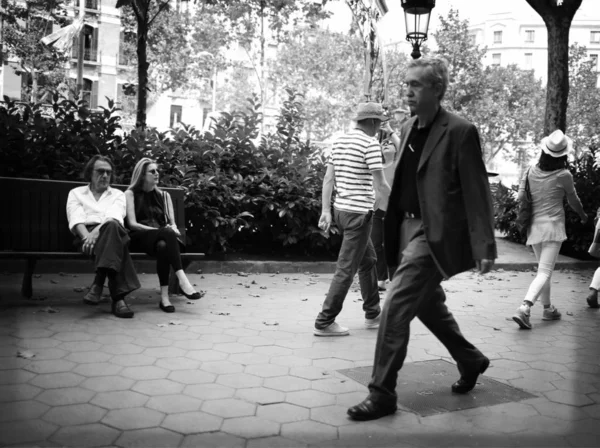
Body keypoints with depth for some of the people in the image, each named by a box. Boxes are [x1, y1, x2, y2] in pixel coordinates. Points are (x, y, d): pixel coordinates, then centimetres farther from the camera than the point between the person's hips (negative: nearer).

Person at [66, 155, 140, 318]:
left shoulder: (117, 194, 22)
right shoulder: (76, 193, 22)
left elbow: (114, 218, -1)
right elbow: (76, 220, 3)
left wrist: (96, 231, -24)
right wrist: (87, 236, -21)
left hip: (111, 233, 1)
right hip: (85, 234, -1)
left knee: (112, 226, -40)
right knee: (116, 245, -38)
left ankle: (98, 283, -43)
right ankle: (118, 297, -49)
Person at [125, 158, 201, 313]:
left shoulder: (163, 195, 22)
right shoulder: (131, 194, 9)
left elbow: (172, 223, 14)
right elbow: (132, 223, -5)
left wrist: (172, 228, -13)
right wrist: (164, 230, -16)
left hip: (161, 238, 3)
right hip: (139, 238, -3)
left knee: (163, 246, -36)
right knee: (168, 234, -36)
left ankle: (164, 297, -44)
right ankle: (182, 279, -46)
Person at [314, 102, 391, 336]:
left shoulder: (340, 141, 12)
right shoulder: (370, 144, -12)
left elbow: (328, 179, 10)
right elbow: (380, 185, -13)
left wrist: (326, 210, 10)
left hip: (341, 209, 9)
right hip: (359, 212, -9)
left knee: (368, 260, 21)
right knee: (346, 269, -2)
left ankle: (373, 314, 31)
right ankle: (324, 322, 4)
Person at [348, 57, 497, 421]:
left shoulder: (460, 132, -11)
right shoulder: (408, 128, 11)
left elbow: (477, 192, -13)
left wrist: (484, 247, -15)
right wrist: (391, 230, 16)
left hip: (434, 234, -8)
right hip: (408, 228, 8)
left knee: (396, 306, -11)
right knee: (428, 304, 20)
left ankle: (382, 393, 1)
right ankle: (471, 361, 42)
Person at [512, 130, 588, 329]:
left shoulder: (531, 172, -1)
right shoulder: (564, 175, -9)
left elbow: (520, 198, 0)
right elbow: (574, 201, 6)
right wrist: (583, 215, 25)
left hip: (533, 227, 5)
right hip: (553, 226, -5)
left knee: (543, 270, 21)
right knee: (544, 273, -8)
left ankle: (548, 308, 31)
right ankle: (525, 308, -25)